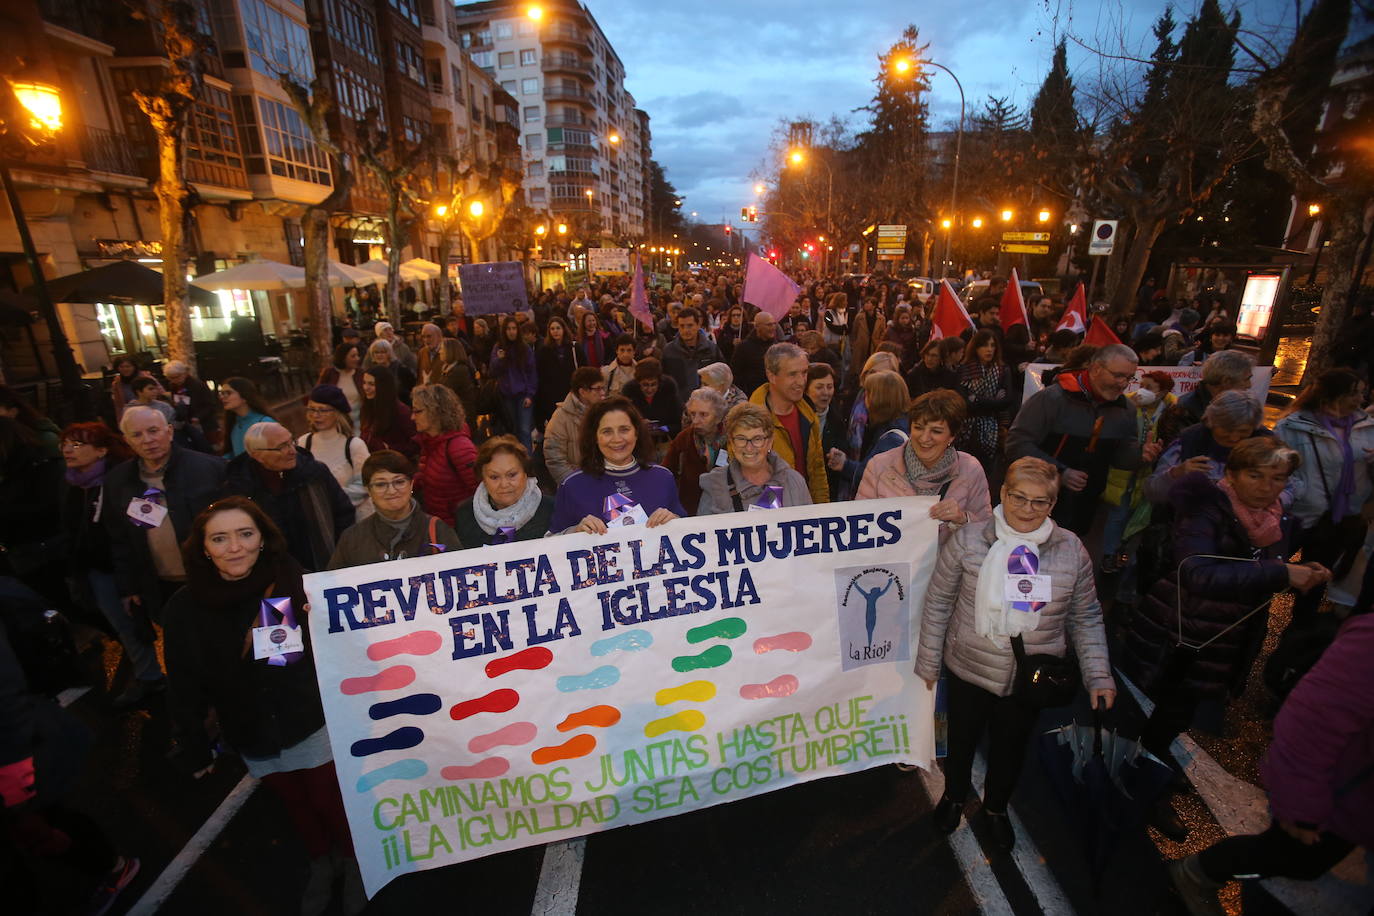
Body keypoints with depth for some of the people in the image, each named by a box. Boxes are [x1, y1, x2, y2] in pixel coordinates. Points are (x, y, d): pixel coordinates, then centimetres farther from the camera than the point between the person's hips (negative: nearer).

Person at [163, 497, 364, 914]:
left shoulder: (295, 582, -20)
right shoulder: (185, 608, -12)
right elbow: (184, 687, -2)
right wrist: (193, 746, 3)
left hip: (312, 721, -2)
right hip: (251, 735, 3)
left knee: (329, 799, 12)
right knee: (294, 803, 22)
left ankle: (353, 861, 40)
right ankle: (321, 863, 48)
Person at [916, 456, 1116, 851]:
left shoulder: (1071, 550, -10)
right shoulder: (968, 540, -17)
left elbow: (1085, 618, 2)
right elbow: (938, 601, -8)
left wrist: (1098, 674, -2)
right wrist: (929, 659, -3)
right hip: (969, 670, -1)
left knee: (1011, 746, 23)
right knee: (962, 740, 21)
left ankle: (996, 807, 53)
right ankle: (954, 797, 52)